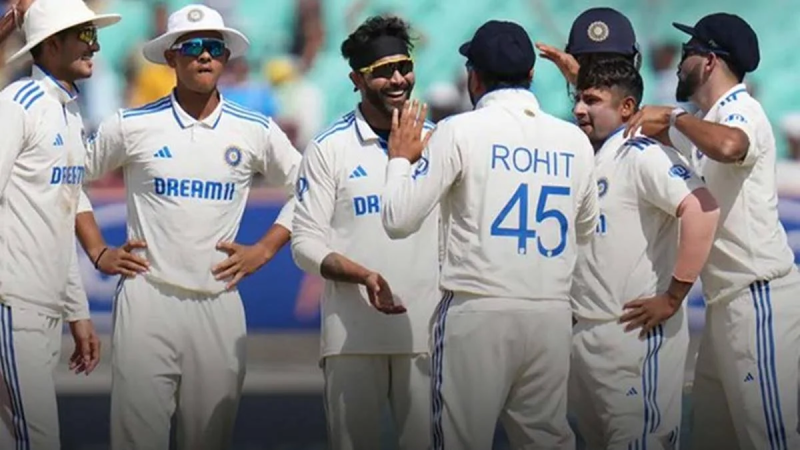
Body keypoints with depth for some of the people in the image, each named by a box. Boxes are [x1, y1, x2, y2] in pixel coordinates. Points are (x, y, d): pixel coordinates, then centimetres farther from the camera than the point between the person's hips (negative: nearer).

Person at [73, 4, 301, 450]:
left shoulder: (255, 131, 5)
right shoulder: (133, 126, 2)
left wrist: (264, 250, 7)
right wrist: (98, 252, 7)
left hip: (219, 304, 2)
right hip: (147, 300, -2)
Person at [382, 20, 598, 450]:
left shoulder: (460, 131, -5)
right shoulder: (574, 139, 7)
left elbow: (398, 219, -4)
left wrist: (400, 159, 12)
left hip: (478, 311, -4)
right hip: (553, 314, 4)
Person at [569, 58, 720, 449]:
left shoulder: (642, 155, -13)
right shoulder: (586, 157, 14)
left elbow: (702, 210, -25)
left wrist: (673, 298, -22)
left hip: (633, 330, -9)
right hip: (581, 330, 9)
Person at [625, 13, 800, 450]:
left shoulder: (741, 111, -13)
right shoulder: (706, 121, 16)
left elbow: (728, 146, -38)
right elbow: (641, 124, 30)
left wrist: (673, 117, -23)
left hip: (758, 297, -10)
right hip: (725, 299, 10)